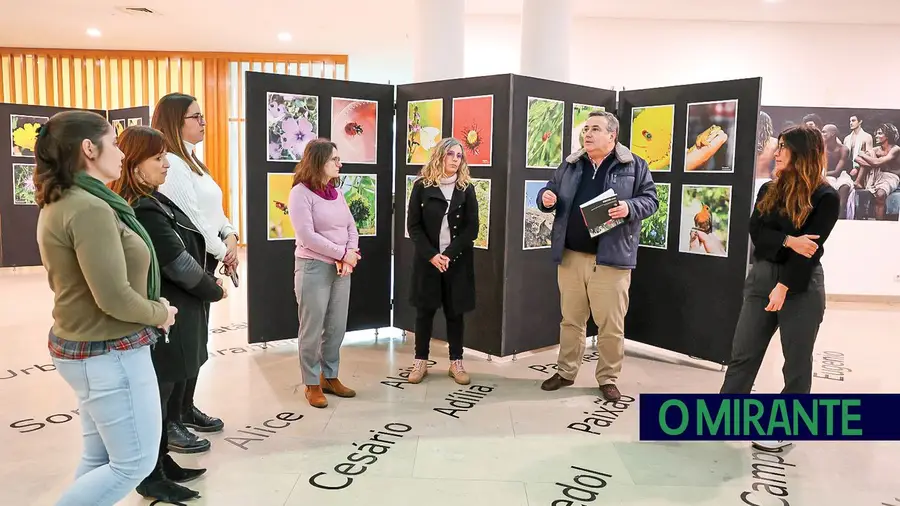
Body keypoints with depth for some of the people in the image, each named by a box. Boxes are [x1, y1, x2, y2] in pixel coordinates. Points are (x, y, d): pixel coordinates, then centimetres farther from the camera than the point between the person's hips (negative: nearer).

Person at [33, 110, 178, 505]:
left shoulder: (59, 204, 7)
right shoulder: (90, 209, -23)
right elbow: (115, 299, -27)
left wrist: (153, 309, 4)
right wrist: (160, 313, -8)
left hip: (82, 346, 10)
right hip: (110, 354, -10)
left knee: (99, 457, 20)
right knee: (134, 462, 5)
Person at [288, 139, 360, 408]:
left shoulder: (336, 192, 12)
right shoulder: (301, 192, -9)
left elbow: (351, 227, 9)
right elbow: (307, 236, -18)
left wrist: (350, 255, -10)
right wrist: (343, 253, -15)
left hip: (341, 268, 7)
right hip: (313, 267, -7)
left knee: (337, 327, 12)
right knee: (312, 329, 3)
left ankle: (330, 377, 27)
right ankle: (312, 384, 16)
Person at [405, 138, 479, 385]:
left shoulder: (466, 189, 2)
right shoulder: (422, 186, 0)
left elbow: (472, 228, -3)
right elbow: (413, 226, -3)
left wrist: (449, 254, -14)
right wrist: (431, 255, -14)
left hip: (458, 261, 1)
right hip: (427, 259, 0)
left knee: (455, 312, 7)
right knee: (424, 310, 6)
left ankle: (456, 362, 17)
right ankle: (421, 361, 17)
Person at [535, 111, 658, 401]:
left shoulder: (634, 166, 1)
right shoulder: (570, 164, 12)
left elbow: (650, 199, -1)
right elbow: (550, 192, 18)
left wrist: (629, 208, -21)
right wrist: (546, 198, -6)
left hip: (611, 259, -3)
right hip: (570, 256, 4)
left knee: (611, 325, 3)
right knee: (571, 319, 14)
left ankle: (608, 379, 18)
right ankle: (566, 372, 27)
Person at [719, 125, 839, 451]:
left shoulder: (825, 197, -7)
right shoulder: (769, 190, 9)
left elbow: (811, 248, -14)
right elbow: (755, 232, -2)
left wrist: (784, 287, -20)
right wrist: (788, 241, -20)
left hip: (801, 287, -5)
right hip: (761, 278, 5)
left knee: (796, 362, 6)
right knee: (743, 353, 8)